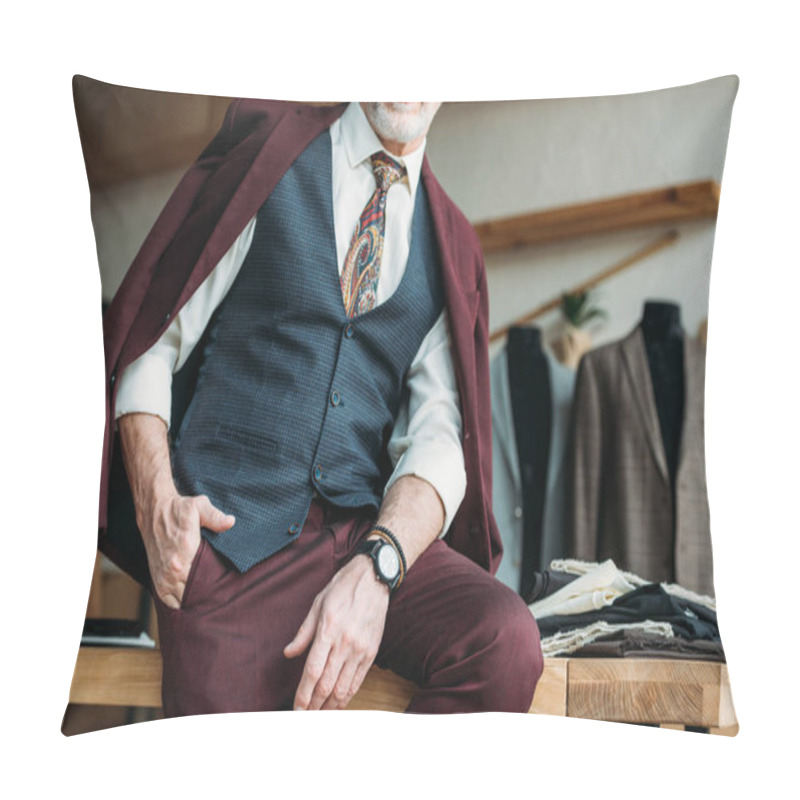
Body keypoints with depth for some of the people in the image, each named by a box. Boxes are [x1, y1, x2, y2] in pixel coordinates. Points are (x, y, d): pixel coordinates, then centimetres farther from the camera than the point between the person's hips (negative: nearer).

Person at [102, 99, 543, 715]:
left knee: (506, 640, -23)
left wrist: (375, 568, -19)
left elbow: (439, 434, 0)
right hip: (230, 524, -2)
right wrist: (158, 501, -13)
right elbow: (151, 341, 4)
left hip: (368, 529, 3)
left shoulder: (451, 242, 12)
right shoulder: (264, 151, 6)